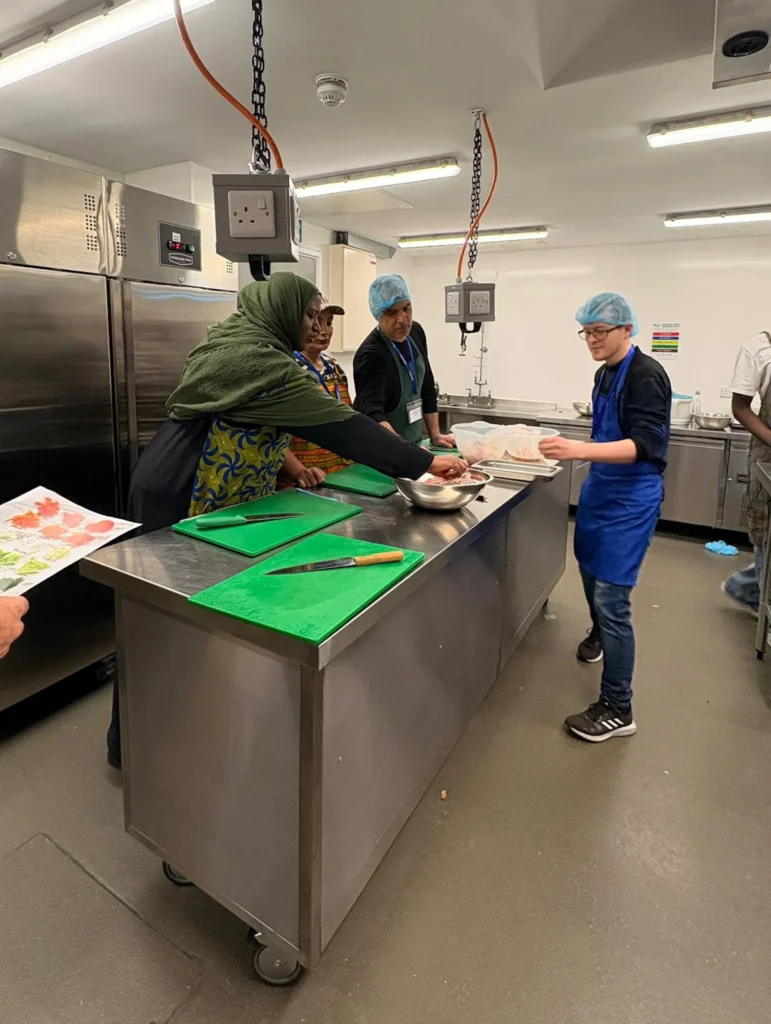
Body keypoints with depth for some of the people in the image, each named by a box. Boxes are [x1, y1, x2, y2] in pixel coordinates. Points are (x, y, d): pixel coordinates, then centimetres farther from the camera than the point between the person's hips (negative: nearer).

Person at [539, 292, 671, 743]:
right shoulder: (605, 373, 8)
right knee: (590, 570, 24)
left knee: (612, 599, -8)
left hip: (631, 499, -9)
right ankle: (599, 634, 54)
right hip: (600, 488, 9)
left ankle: (618, 709, 5)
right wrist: (574, 450, 14)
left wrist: (580, 449, -41)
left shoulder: (647, 375, -17)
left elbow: (643, 445, -28)